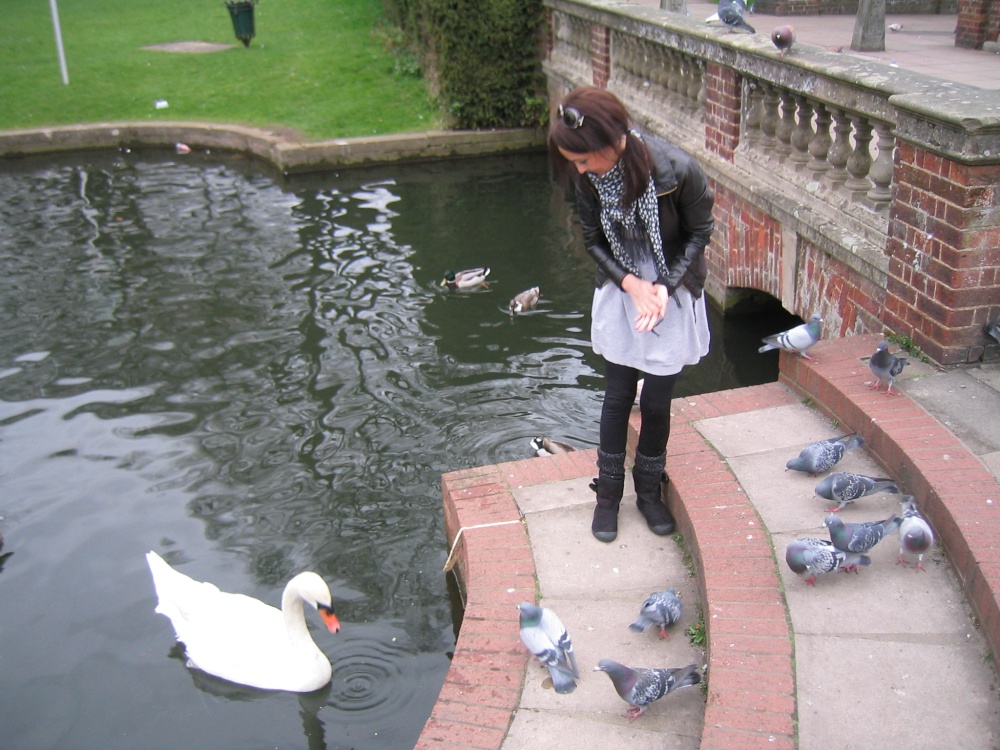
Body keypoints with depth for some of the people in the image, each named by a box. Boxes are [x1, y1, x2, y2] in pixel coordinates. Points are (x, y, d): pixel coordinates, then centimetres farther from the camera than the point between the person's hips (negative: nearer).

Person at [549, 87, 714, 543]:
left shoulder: (677, 170, -26)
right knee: (617, 397, 7)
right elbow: (593, 240, -2)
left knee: (657, 401, 6)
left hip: (673, 296, -2)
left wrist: (665, 286, -19)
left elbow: (700, 232, -10)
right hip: (620, 293, 2)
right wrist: (630, 282, -17)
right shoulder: (588, 178, -16)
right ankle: (608, 493, 25)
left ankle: (649, 491, 29)